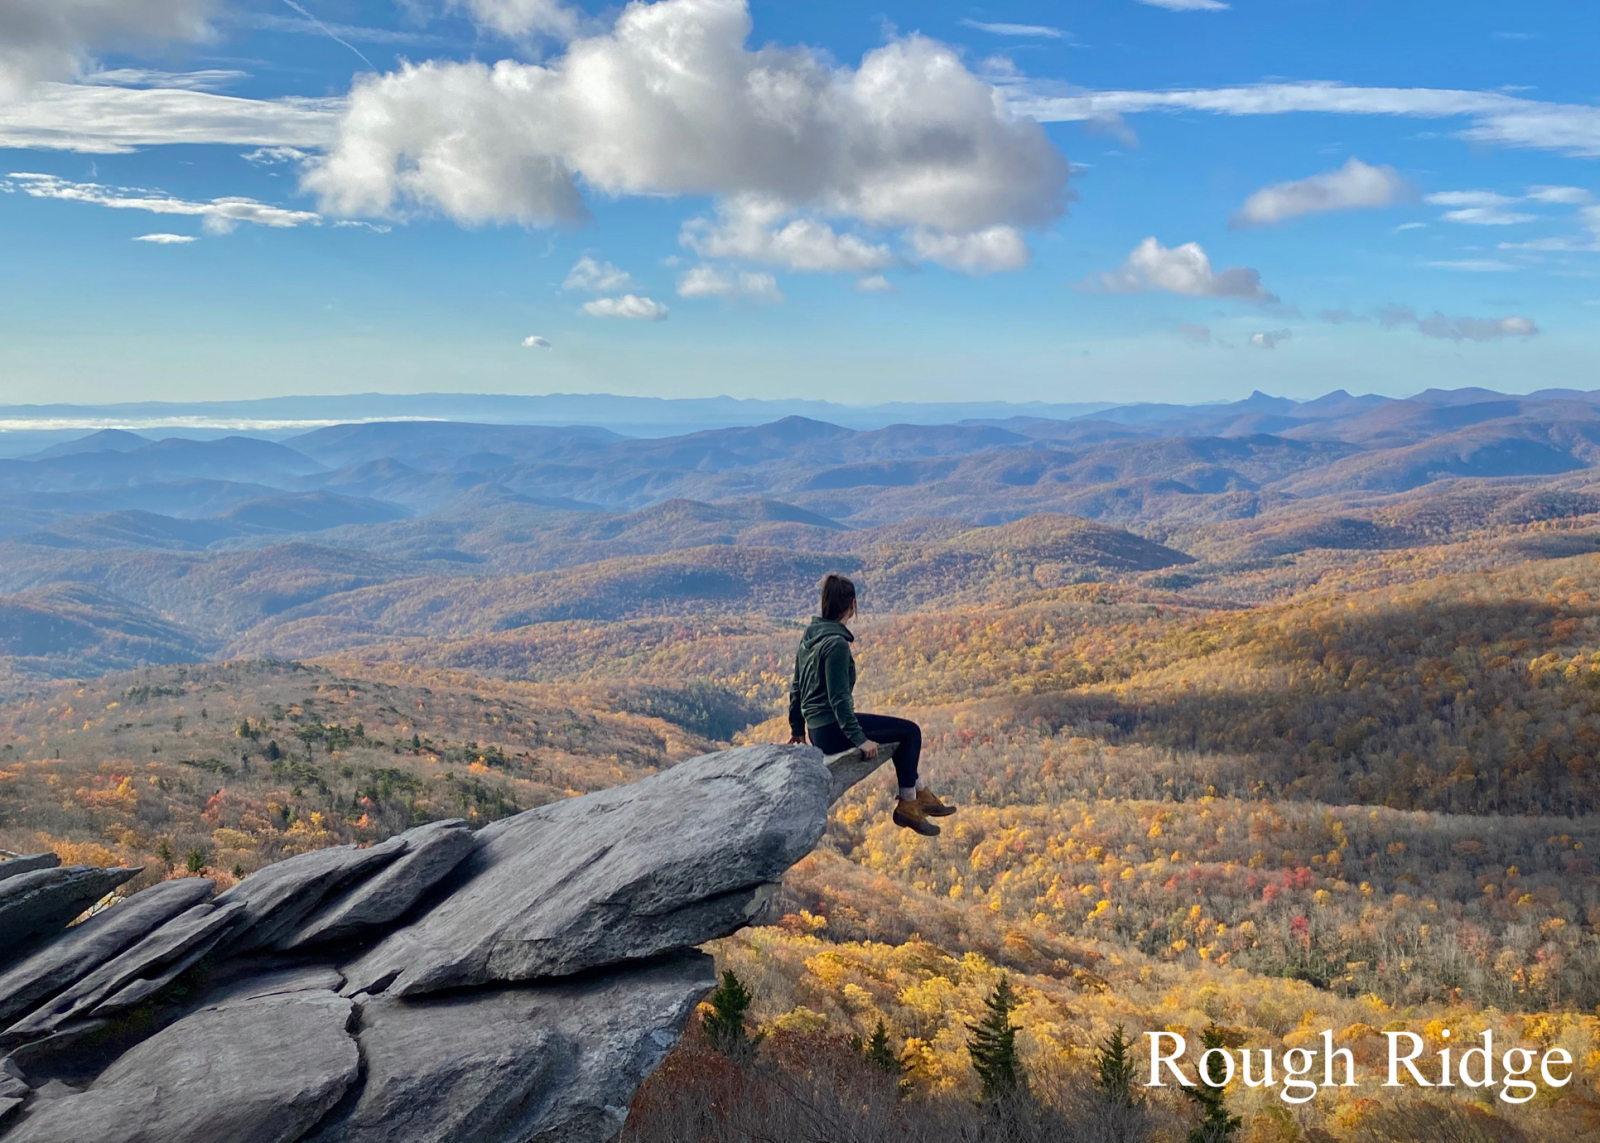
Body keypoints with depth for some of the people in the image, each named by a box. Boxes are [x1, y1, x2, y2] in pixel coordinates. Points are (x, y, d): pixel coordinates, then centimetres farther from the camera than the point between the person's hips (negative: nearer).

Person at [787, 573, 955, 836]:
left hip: (817, 729, 10)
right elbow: (839, 698, -22)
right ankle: (907, 804, 7)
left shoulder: (809, 635, 7)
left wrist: (797, 728, 25)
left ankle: (919, 793, 28)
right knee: (910, 731, -1)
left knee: (906, 731, 23)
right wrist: (859, 739, -19)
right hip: (832, 730, -10)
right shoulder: (836, 643, -20)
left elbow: (796, 687, 15)